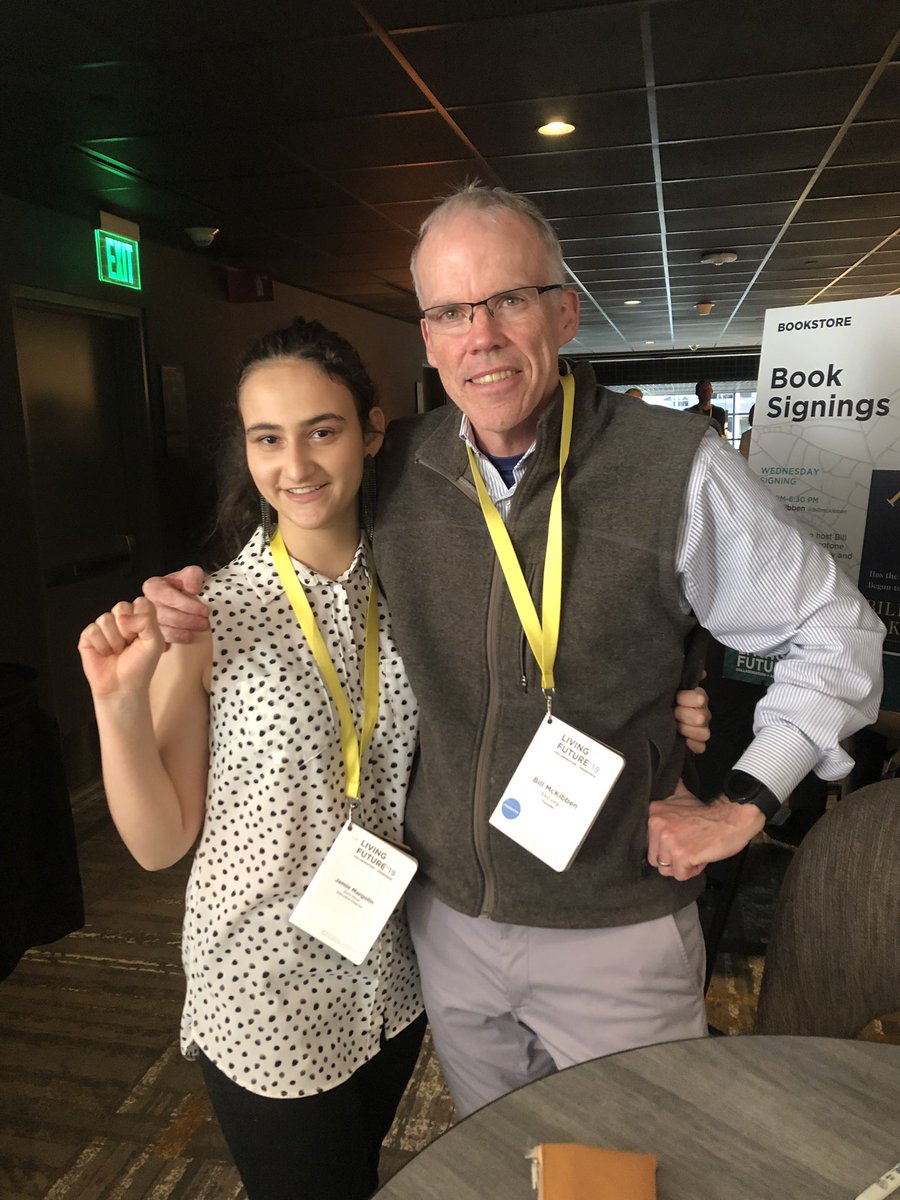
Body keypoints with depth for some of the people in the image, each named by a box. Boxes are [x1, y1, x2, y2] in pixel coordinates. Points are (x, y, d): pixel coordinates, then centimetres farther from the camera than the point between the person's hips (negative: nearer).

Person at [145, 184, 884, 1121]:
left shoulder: (676, 468, -16)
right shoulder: (396, 471, -6)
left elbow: (835, 632, -5)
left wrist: (745, 801, -9)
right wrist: (205, 607, -5)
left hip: (617, 934, -3)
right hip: (447, 914, 4)